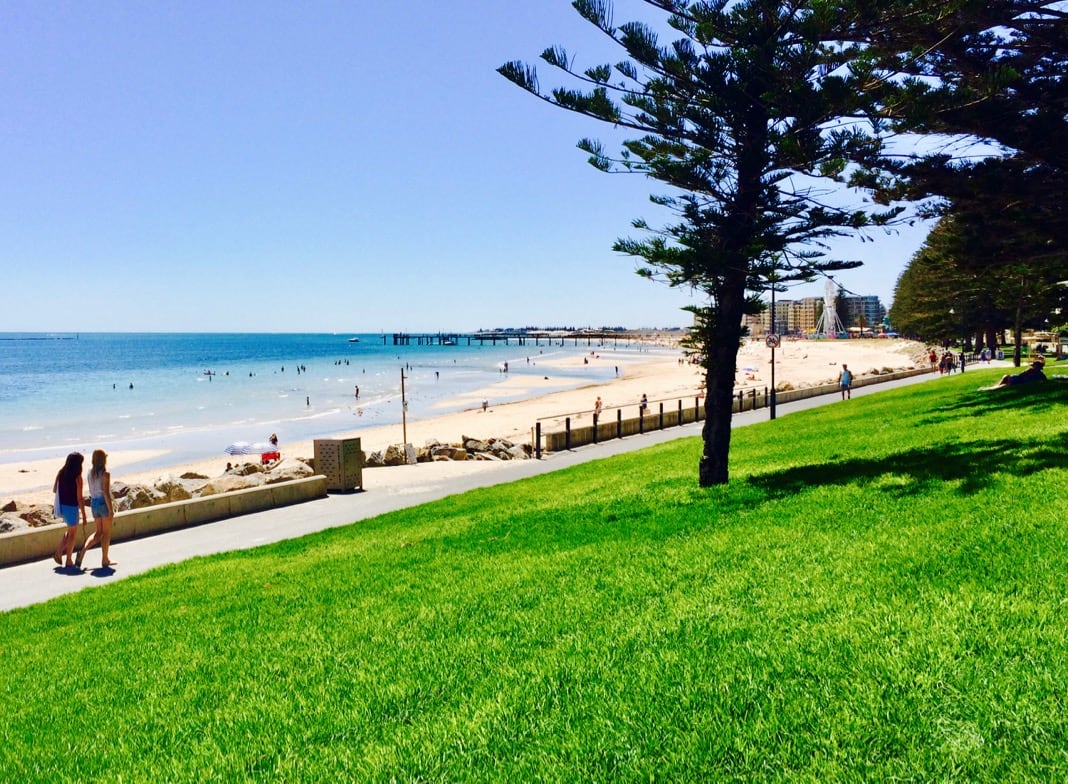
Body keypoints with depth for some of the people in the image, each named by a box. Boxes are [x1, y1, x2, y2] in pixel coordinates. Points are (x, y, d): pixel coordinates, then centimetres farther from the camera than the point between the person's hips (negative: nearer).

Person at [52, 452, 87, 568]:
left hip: (61, 506, 6)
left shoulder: (61, 473, -1)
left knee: (70, 530, 27)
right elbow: (79, 499, -17)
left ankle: (59, 553, 18)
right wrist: (84, 516, -11)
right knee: (73, 534, 12)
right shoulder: (77, 477, -19)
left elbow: (54, 490, 11)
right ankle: (69, 561, 19)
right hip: (71, 507, -6)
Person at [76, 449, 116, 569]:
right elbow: (106, 493, -19)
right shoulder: (105, 473, -16)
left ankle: (83, 550, -4)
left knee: (98, 532, 17)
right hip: (104, 503, -7)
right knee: (106, 533, 7)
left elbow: (91, 491, 12)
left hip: (94, 503, 7)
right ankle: (105, 560, 14)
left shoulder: (90, 473, 5)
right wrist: (111, 510, -14)